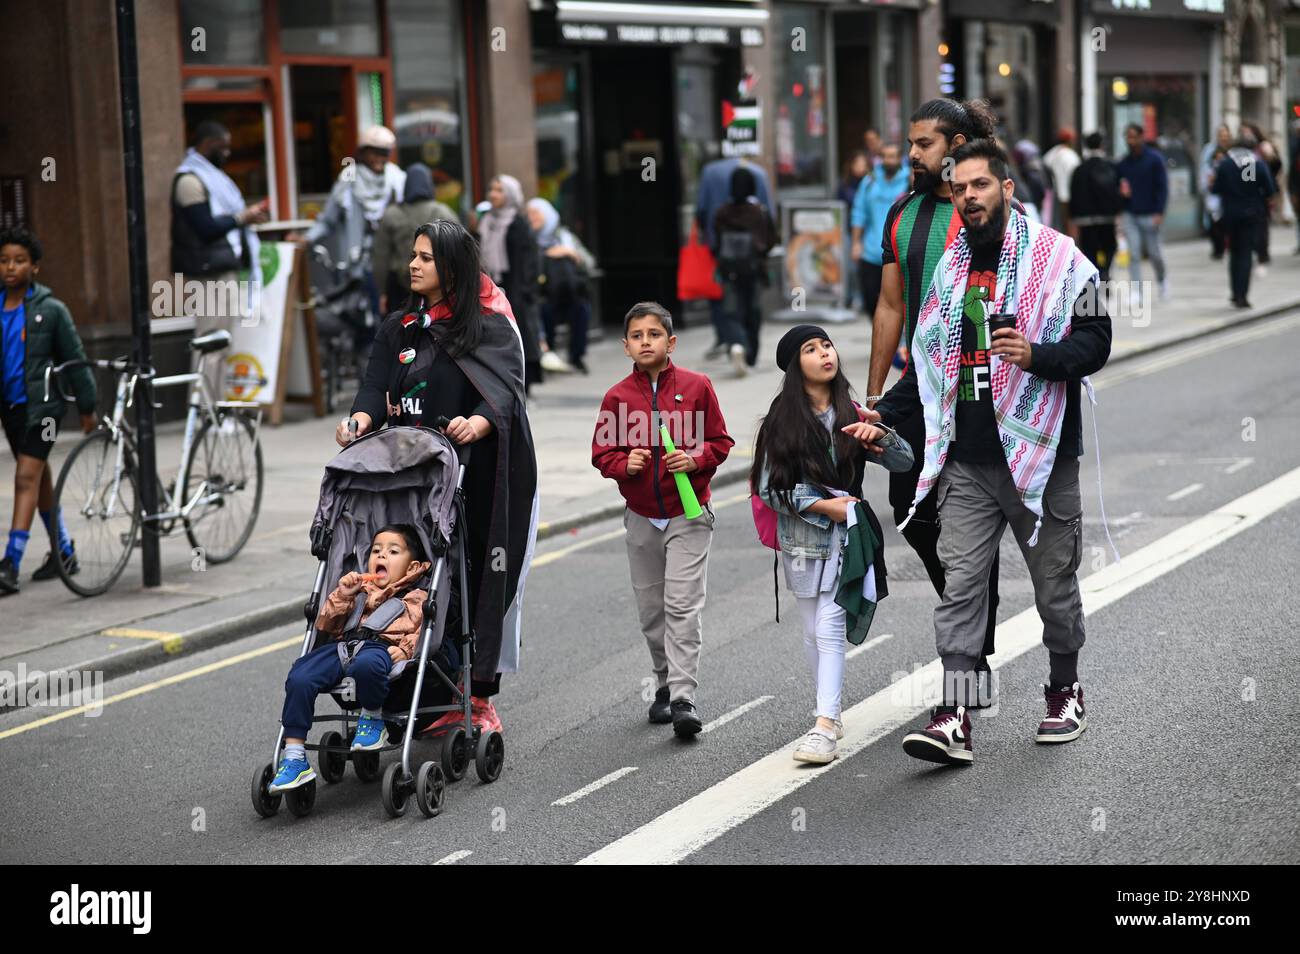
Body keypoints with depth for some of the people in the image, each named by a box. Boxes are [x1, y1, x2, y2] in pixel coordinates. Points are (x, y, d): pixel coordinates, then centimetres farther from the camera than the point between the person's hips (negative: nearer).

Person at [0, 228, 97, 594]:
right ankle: (63, 551, 30)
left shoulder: (51, 310, -9)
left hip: (41, 404, -5)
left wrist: (87, 408, 1)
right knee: (40, 477, 16)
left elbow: (75, 359, -3)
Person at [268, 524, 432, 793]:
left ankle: (372, 716, -14)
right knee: (299, 678, -26)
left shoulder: (416, 598, 26)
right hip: (341, 646, 4)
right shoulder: (359, 591, 37)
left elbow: (423, 631, 9)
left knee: (367, 664, -45)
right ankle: (294, 757, -24)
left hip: (379, 647, -4)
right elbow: (324, 625, 28)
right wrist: (342, 595, 14)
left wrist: (406, 648, -11)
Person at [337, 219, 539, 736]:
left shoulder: (490, 326, 0)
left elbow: (505, 389, -13)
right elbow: (377, 386, 5)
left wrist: (479, 422, -34)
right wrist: (361, 418, -18)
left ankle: (480, 697, 5)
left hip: (482, 475, -4)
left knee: (483, 582, -3)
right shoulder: (398, 328, 15)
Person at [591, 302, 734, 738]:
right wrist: (624, 464, -16)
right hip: (642, 518, 3)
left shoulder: (696, 387, -3)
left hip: (688, 514, -3)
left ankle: (683, 698, -13)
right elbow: (601, 452, 4)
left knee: (683, 606, -11)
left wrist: (695, 459, -17)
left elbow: (720, 441, 2)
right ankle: (664, 685, 28)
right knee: (651, 610, 11)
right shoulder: (617, 397, 1)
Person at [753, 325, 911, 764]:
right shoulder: (782, 420, 0)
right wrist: (823, 506, -11)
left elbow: (905, 462, 0)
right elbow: (768, 487, -3)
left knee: (829, 628, -10)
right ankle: (829, 712, 22)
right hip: (802, 535, 1)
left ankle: (824, 726, -16)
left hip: (847, 536, -1)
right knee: (814, 631, 8)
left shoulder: (852, 413, 3)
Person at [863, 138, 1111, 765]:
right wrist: (883, 415, 14)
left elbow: (1094, 343, -7)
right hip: (967, 460, 4)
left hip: (1040, 452, -4)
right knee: (960, 583, -6)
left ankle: (1065, 691, 31)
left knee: (1054, 583, 9)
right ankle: (953, 720, -10)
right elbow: (928, 362, 23)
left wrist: (1036, 354, -24)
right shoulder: (948, 268, 14)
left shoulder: (1056, 257, -3)